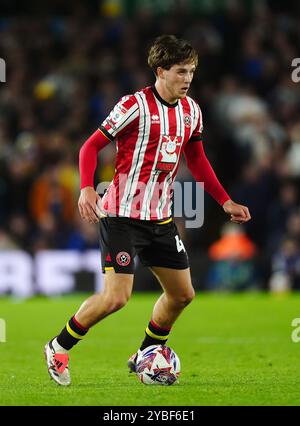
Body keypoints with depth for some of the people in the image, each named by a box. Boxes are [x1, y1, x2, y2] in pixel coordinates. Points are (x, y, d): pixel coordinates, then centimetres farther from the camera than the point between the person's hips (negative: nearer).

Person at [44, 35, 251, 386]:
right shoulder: (135, 106, -14)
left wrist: (225, 201, 17)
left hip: (160, 218, 7)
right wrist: (87, 189, -26)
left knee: (182, 293, 9)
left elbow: (196, 159, 21)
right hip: (122, 215, -7)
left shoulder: (191, 110, 7)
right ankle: (58, 348, 5)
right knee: (116, 297, -16)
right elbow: (91, 146, -11)